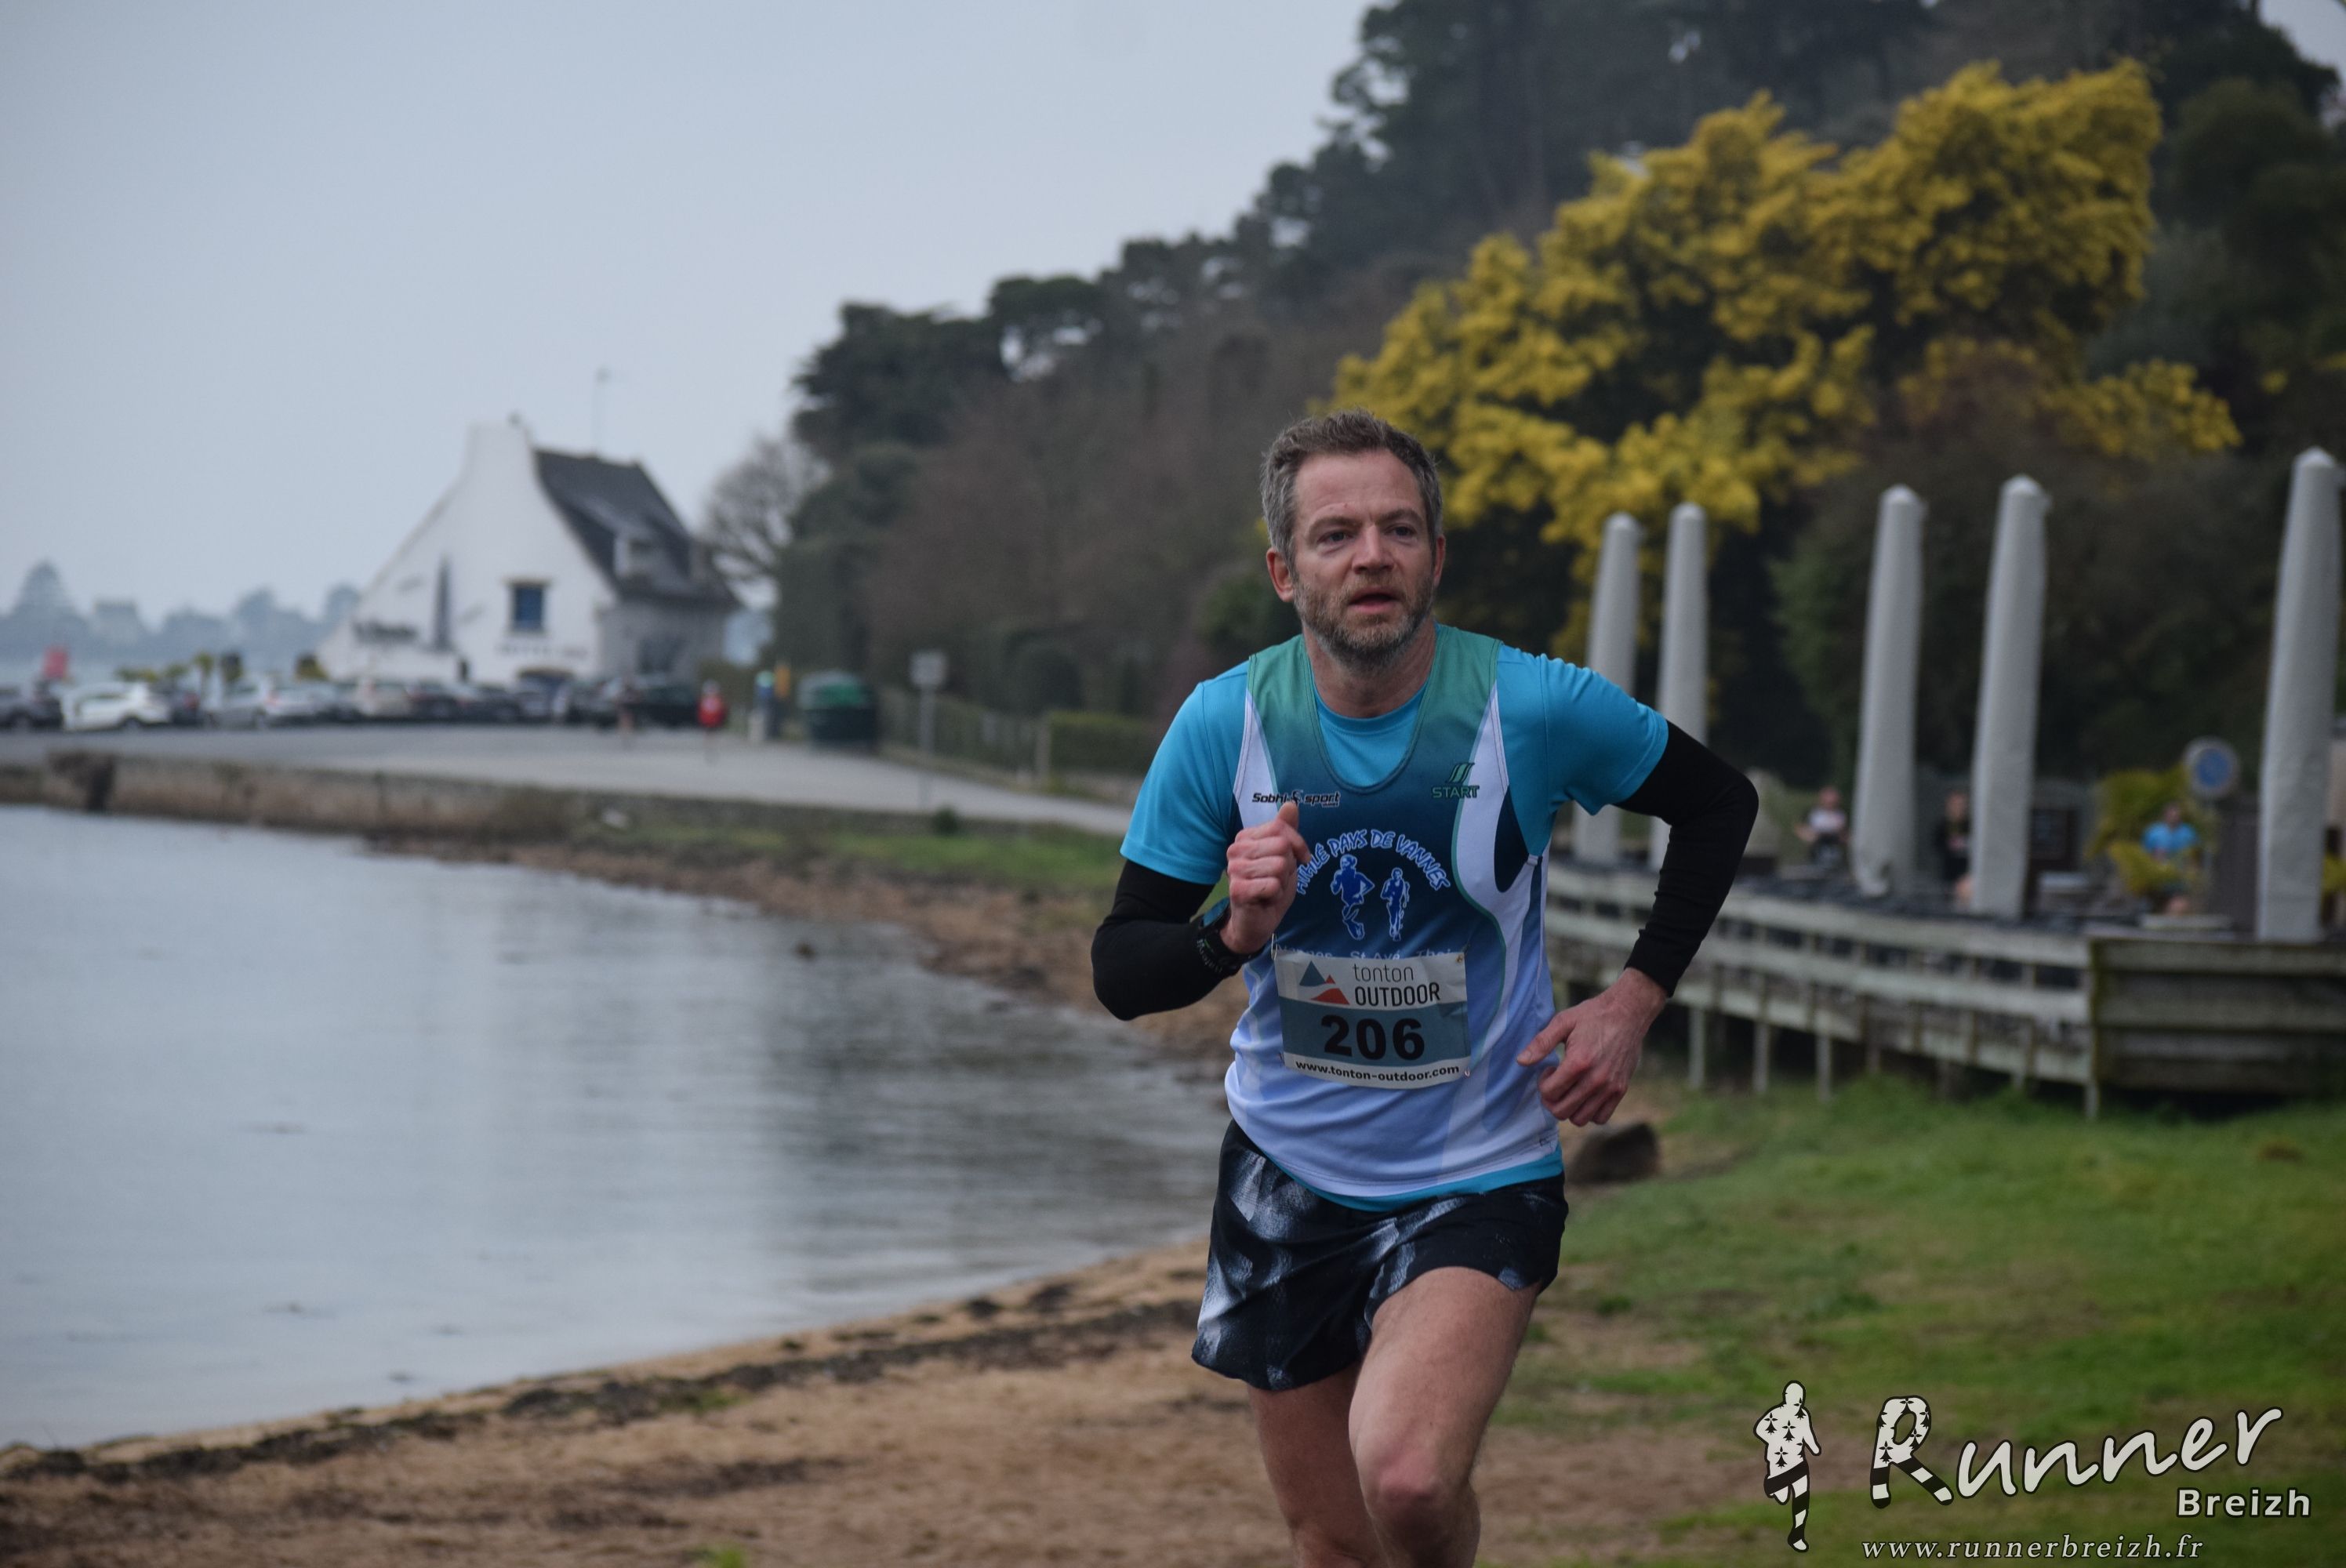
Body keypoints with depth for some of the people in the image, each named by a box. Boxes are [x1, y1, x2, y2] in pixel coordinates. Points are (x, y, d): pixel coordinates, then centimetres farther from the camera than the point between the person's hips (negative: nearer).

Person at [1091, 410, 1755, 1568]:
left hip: (1480, 1172, -2)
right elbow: (1120, 972, -4)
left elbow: (1718, 805, 6)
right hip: (1287, 1168, 3)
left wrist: (1635, 999, -4)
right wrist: (1236, 932, -25)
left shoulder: (1537, 708, -13)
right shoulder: (1224, 722, -8)